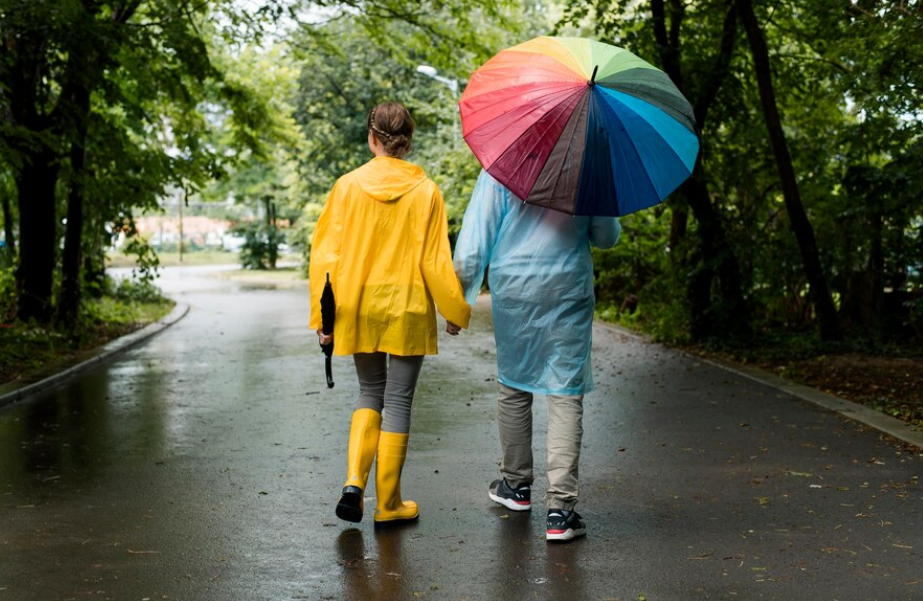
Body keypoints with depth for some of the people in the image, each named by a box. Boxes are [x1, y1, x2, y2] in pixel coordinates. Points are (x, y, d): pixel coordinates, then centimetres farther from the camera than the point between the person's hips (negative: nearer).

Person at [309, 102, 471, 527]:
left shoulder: (347, 186, -3)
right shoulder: (424, 191, -7)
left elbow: (326, 253, -2)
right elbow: (434, 261, -6)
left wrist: (322, 316, 5)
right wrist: (455, 311, 6)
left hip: (357, 310, 2)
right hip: (407, 310, -2)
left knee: (369, 393, 19)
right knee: (397, 402, 7)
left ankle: (354, 481, 1)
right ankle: (388, 504, 13)